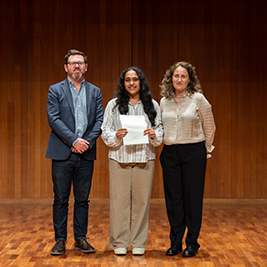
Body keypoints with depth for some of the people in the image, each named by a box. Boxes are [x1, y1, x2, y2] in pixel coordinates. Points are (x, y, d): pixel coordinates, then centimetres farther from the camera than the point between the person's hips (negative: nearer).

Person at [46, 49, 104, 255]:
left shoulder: (95, 92, 12)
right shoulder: (56, 90, 4)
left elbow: (100, 120, 5)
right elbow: (54, 119, -6)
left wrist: (87, 142, -10)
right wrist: (73, 140, -14)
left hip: (86, 153, 2)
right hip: (62, 153, -2)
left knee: (82, 199, 8)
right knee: (61, 199, 3)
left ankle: (81, 239, 17)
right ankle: (60, 240, 12)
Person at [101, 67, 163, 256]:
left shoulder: (152, 105, 11)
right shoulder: (114, 105, 7)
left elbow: (161, 130, 10)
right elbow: (105, 132, 4)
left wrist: (154, 135, -11)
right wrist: (116, 136, -15)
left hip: (144, 158, 1)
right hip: (119, 158, -1)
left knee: (142, 200, 2)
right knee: (119, 199, -2)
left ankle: (139, 243, 13)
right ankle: (119, 242, 9)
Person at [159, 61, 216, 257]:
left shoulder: (198, 99, -3)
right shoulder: (164, 101, 8)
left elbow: (210, 127, 4)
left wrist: (206, 149, 6)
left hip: (194, 152, -3)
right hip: (170, 153, 4)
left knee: (192, 197, 0)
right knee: (173, 197, 5)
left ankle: (192, 243, 11)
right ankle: (175, 242, 16)